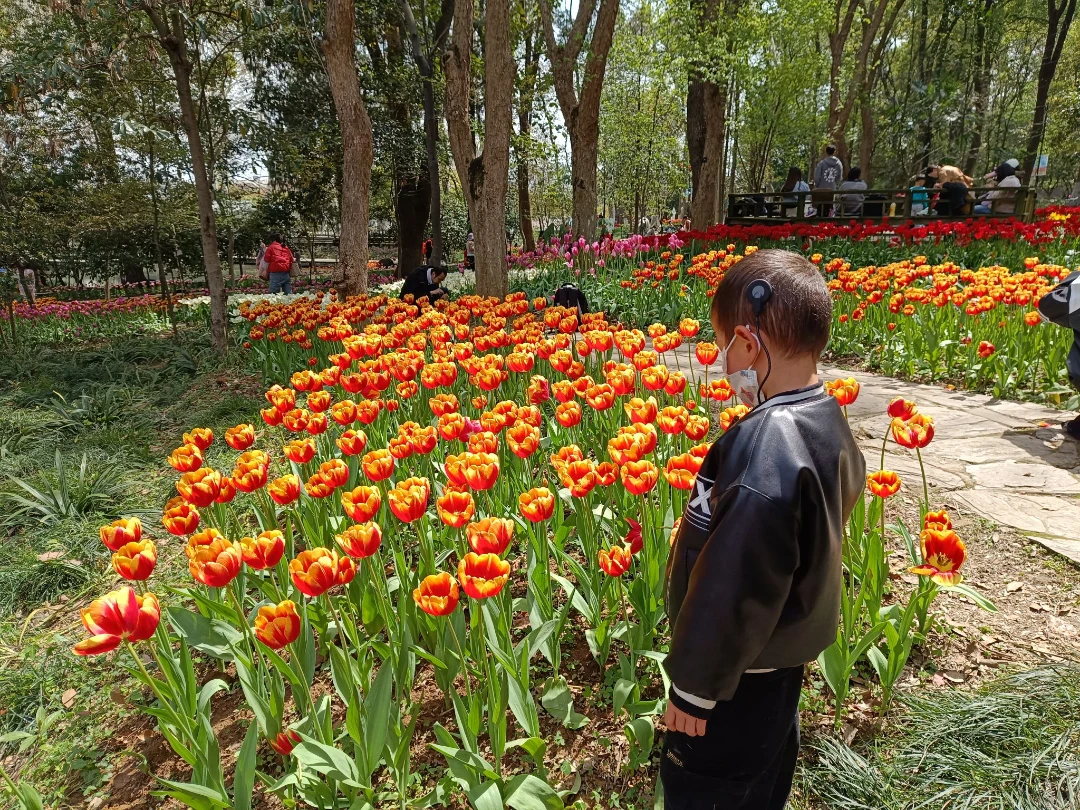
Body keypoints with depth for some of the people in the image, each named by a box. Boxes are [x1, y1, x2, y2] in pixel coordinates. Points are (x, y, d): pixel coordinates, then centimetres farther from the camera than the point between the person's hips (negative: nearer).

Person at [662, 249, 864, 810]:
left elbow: (732, 585, -30)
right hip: (785, 657, 9)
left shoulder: (766, 444, -33)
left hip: (740, 672, -8)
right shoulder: (828, 420, -3)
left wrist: (694, 684, -17)